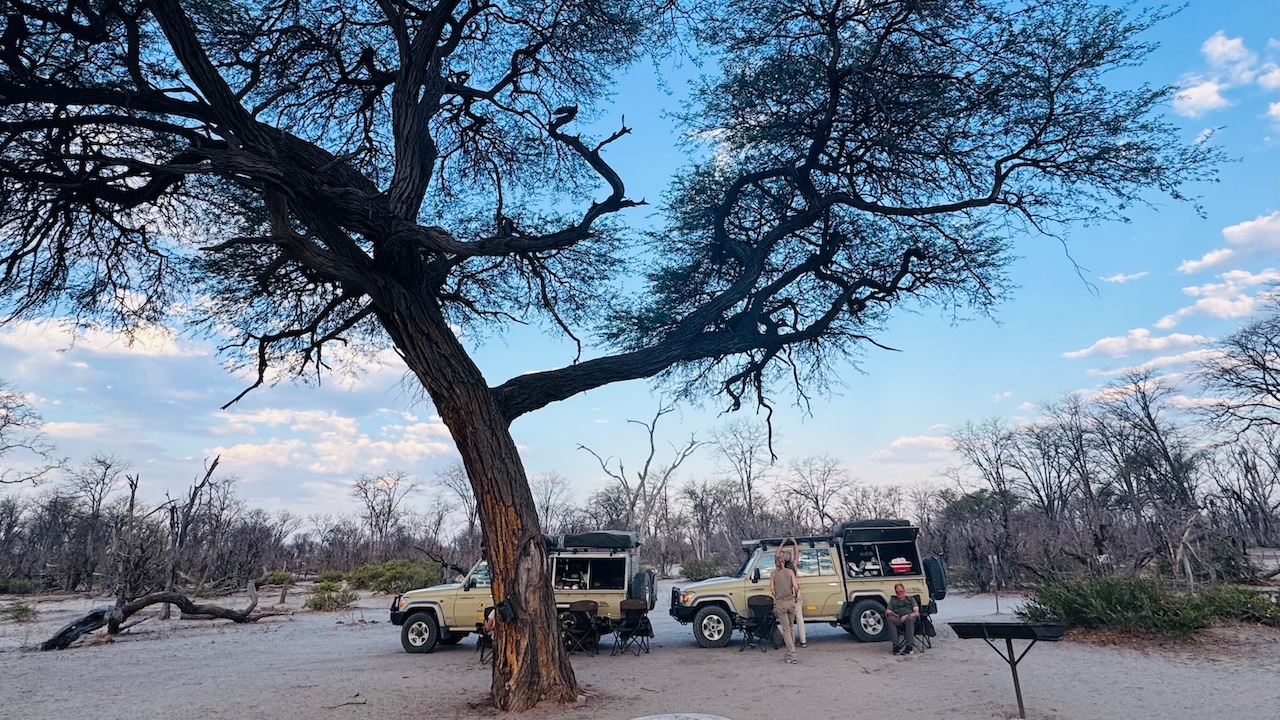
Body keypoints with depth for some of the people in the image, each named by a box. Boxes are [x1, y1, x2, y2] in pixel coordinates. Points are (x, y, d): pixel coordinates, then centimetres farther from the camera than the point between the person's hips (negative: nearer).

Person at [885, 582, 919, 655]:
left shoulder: (911, 598, 25)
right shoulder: (893, 600, 29)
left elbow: (916, 613, 9)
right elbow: (887, 612, 17)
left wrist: (907, 615, -10)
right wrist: (890, 613, -6)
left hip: (910, 617, -1)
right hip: (898, 620, 2)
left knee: (909, 618, -39)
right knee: (890, 619, -34)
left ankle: (908, 646, -38)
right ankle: (896, 645, -35)